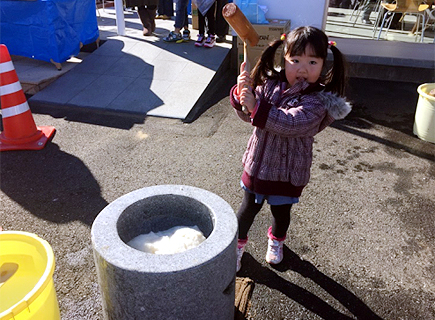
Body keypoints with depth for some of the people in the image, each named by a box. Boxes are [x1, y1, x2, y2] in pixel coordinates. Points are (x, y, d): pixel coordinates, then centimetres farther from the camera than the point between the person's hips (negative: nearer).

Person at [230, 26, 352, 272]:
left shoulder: (318, 101, -21)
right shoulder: (271, 84, -7)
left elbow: (290, 123, -36)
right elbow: (247, 114, -3)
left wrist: (256, 106, -44)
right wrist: (242, 93, -24)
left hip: (288, 171, -2)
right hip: (258, 163, 3)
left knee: (281, 210, 20)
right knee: (249, 207, 17)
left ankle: (276, 241, 52)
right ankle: (239, 242, 43)